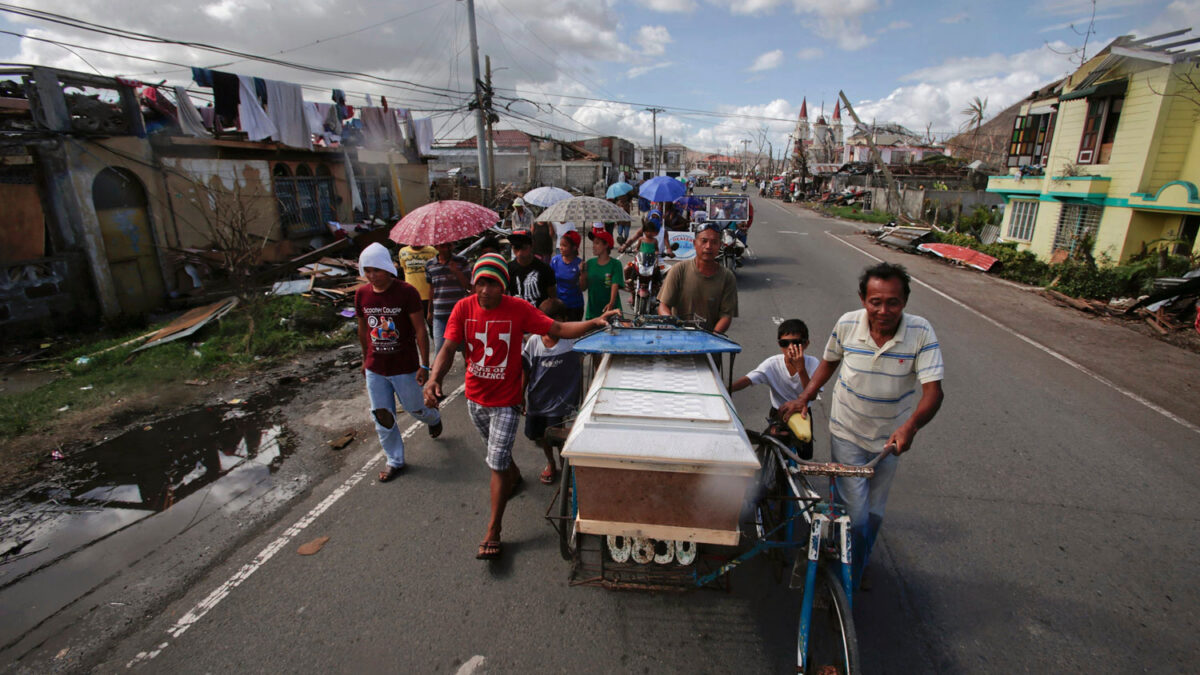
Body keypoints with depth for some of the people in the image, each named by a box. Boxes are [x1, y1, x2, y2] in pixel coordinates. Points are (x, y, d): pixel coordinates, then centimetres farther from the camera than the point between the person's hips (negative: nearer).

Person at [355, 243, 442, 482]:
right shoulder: (362, 294, -2)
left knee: (414, 408, 13)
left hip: (404, 367, -4)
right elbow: (363, 330, 11)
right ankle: (395, 461, 30)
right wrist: (365, 359, 19)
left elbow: (420, 330, -14)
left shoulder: (406, 292, -17)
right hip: (375, 368, 4)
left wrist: (424, 365, -15)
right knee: (382, 417, 11)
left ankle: (433, 419, 50)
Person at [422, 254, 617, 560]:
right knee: (496, 453, 27)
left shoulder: (518, 309, -17)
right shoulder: (463, 308, -10)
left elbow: (558, 329, -20)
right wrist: (434, 379, -31)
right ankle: (514, 476, 60)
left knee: (497, 464, -3)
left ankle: (493, 532, 13)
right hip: (475, 398, 4)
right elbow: (448, 348, -13)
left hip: (506, 400, -4)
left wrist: (593, 323, -34)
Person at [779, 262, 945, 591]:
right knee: (854, 513, -5)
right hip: (847, 432, -1)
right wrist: (804, 397, -5)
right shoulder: (847, 324, -15)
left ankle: (858, 568, 46)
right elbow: (829, 361, 5)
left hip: (890, 438, 1)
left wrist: (911, 426, -41)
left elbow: (933, 392, -23)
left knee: (873, 512, 18)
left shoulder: (921, 333, -18)